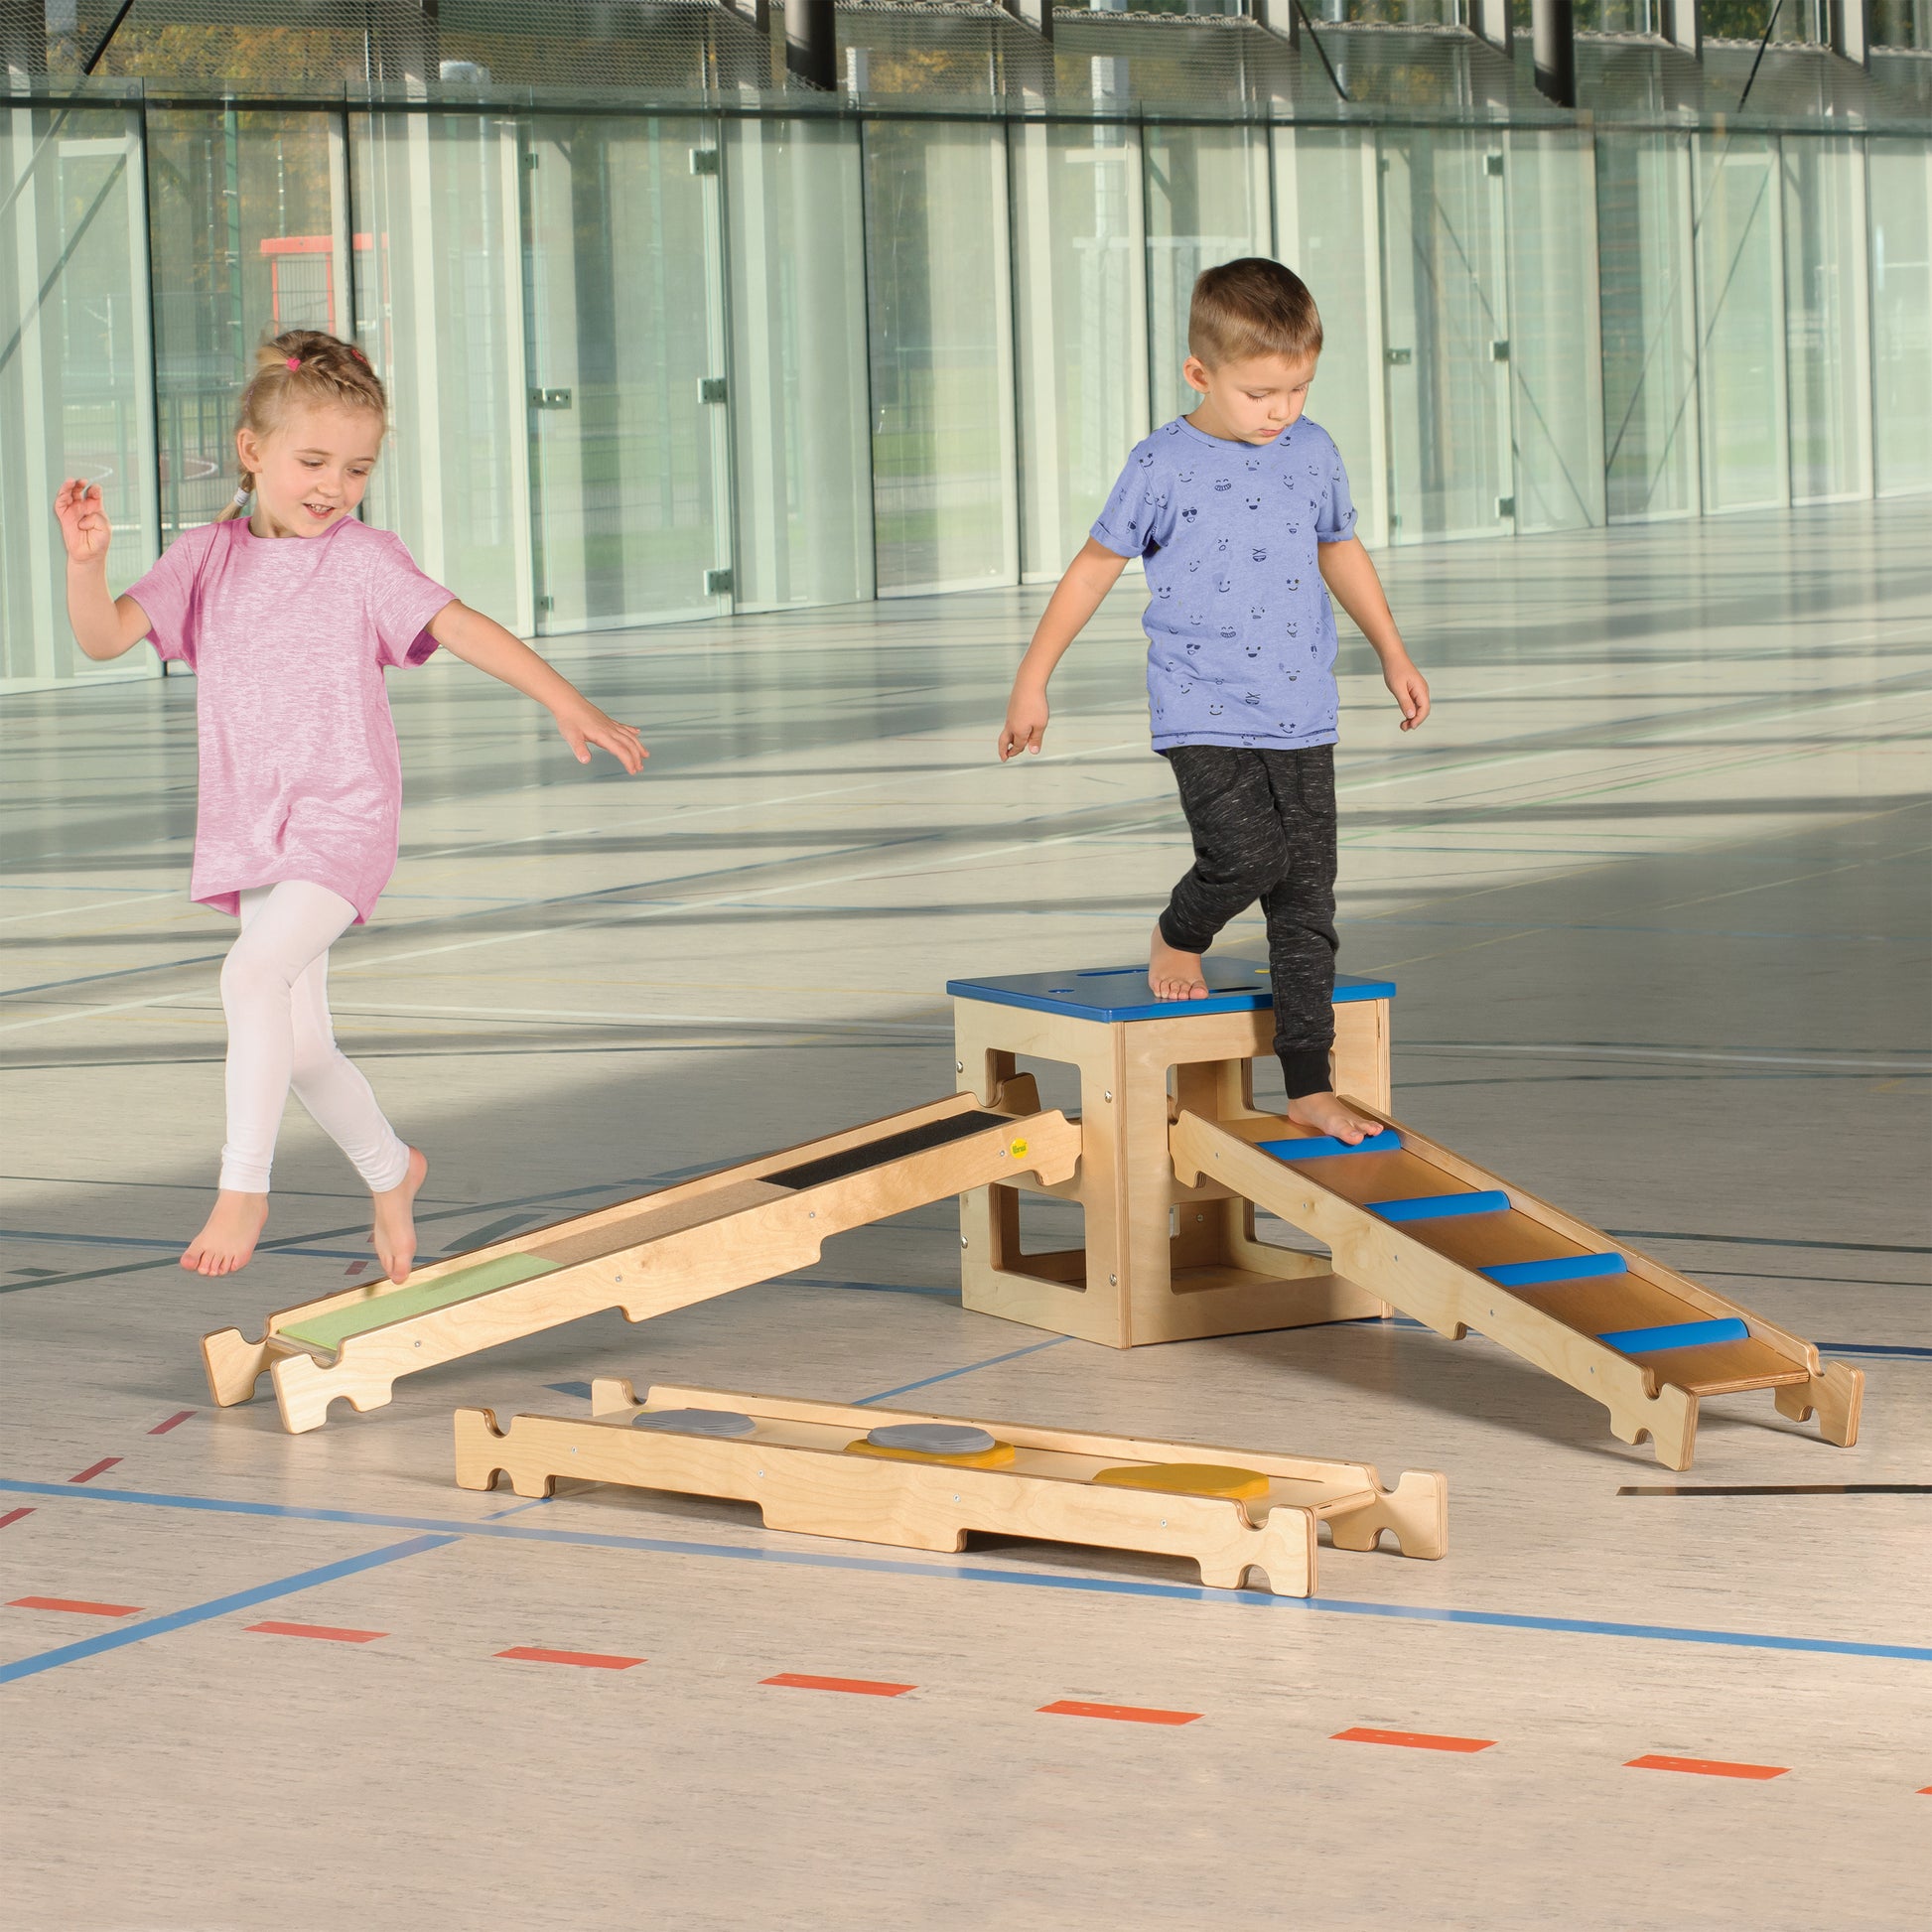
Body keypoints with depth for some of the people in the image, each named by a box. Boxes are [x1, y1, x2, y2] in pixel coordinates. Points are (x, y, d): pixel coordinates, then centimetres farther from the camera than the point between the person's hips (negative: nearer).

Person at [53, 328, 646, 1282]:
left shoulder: (361, 560, -4)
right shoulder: (206, 558, 5)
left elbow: (462, 627, -8)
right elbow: (105, 634, -2)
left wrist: (568, 704, -17)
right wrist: (87, 559, -22)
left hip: (342, 819, -5)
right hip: (253, 830, 5)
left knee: (255, 972, -27)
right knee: (302, 1049, 11)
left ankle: (243, 1185, -19)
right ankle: (389, 1169, 36)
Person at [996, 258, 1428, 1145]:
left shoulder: (1314, 453, 6)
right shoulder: (1165, 465, -7)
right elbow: (1094, 567, 2)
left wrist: (1392, 653, 22)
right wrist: (1032, 680, 3)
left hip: (1301, 718, 4)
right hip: (1203, 714, -4)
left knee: (1309, 893, 2)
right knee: (1249, 854, -21)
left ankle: (1309, 1085, 7)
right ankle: (1177, 939, 14)